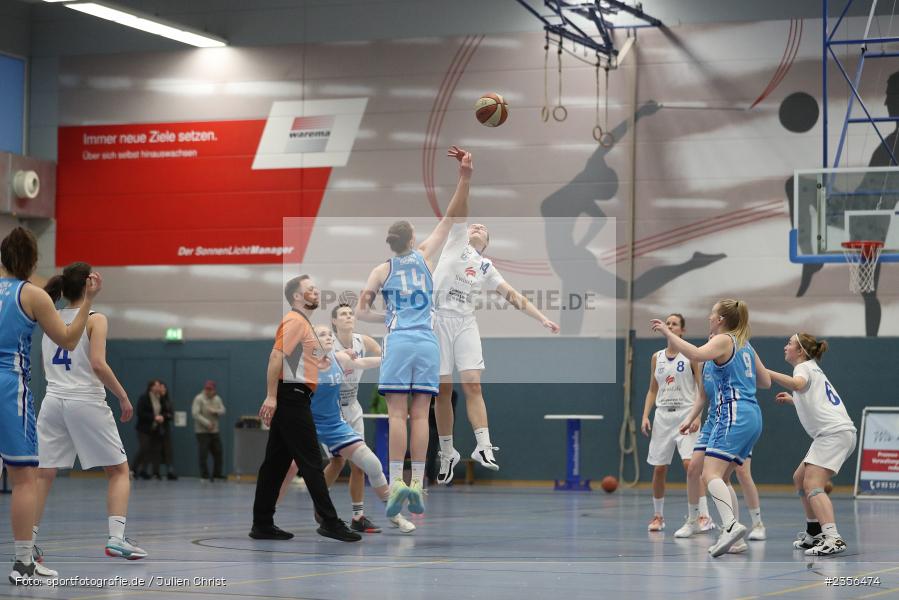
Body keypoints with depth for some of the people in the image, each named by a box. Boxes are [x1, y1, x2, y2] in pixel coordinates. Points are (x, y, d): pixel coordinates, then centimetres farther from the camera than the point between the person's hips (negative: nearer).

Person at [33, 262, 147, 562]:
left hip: (53, 401, 5)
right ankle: (116, 537, -7)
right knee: (119, 470, 6)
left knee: (43, 473, 7)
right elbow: (98, 364, -14)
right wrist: (123, 397, -7)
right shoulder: (94, 319, -4)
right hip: (86, 402, -5)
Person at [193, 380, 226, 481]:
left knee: (218, 453, 7)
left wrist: (215, 411, -17)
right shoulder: (199, 399, -10)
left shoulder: (217, 399, 11)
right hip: (202, 431, -6)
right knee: (203, 455, -5)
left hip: (215, 431, 6)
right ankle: (205, 475, 1)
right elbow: (195, 414, -18)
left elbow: (223, 410, 4)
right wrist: (207, 423, -22)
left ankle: (217, 473, 17)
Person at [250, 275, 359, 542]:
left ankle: (262, 524, 10)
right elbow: (276, 357, -18)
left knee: (276, 463, 8)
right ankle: (329, 522, -8)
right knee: (311, 462, -9)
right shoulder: (294, 321, -9)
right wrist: (271, 396, -24)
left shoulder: (303, 323, 22)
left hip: (292, 400, 10)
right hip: (292, 397, -10)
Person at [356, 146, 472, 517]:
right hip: (428, 342, 1)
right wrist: (465, 177, 3)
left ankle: (397, 482, -15)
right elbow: (451, 216, 9)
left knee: (397, 413, -5)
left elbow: (361, 312, 5)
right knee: (420, 415, 1)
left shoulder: (382, 271, 8)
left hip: (398, 341, -1)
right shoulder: (424, 256, 9)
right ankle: (417, 484, -5)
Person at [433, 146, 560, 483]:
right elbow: (459, 212, -5)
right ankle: (447, 453, 7)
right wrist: (465, 175, -20)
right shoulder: (456, 242, 10)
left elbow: (513, 296, 14)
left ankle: (483, 447, -17)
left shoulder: (486, 268, 18)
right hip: (438, 319, -2)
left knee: (472, 385, -10)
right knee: (443, 390, -1)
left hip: (465, 323, 2)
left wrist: (542, 319, 3)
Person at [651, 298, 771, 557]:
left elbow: (696, 354, -25)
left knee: (711, 474, -18)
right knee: (721, 478, 13)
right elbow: (765, 381, 25)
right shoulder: (745, 345, 21)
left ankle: (731, 525, -36)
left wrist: (667, 333, -17)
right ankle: (733, 536, 7)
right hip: (752, 417, 9)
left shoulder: (723, 340, -3)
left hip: (734, 415, -9)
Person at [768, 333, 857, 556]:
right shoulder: (812, 370, 25)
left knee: (812, 485, -20)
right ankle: (814, 534, 21)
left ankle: (833, 538, -35)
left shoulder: (804, 367, -4)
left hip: (835, 432, -10)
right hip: (829, 434, 10)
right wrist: (792, 400, 37)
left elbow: (798, 384, -30)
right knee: (800, 479, 18)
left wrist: (766, 372, -31)